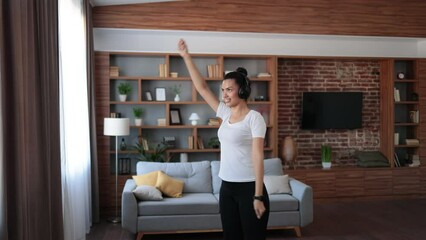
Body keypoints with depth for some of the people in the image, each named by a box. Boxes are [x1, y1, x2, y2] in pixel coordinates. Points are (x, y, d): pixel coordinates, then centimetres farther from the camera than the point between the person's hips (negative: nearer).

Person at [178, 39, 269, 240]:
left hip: (249, 188, -7)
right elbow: (202, 87, 11)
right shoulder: (226, 113, 8)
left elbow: (257, 156, -16)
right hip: (227, 188, 7)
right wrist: (186, 56, 9)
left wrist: (258, 196, -19)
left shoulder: (254, 118, -11)